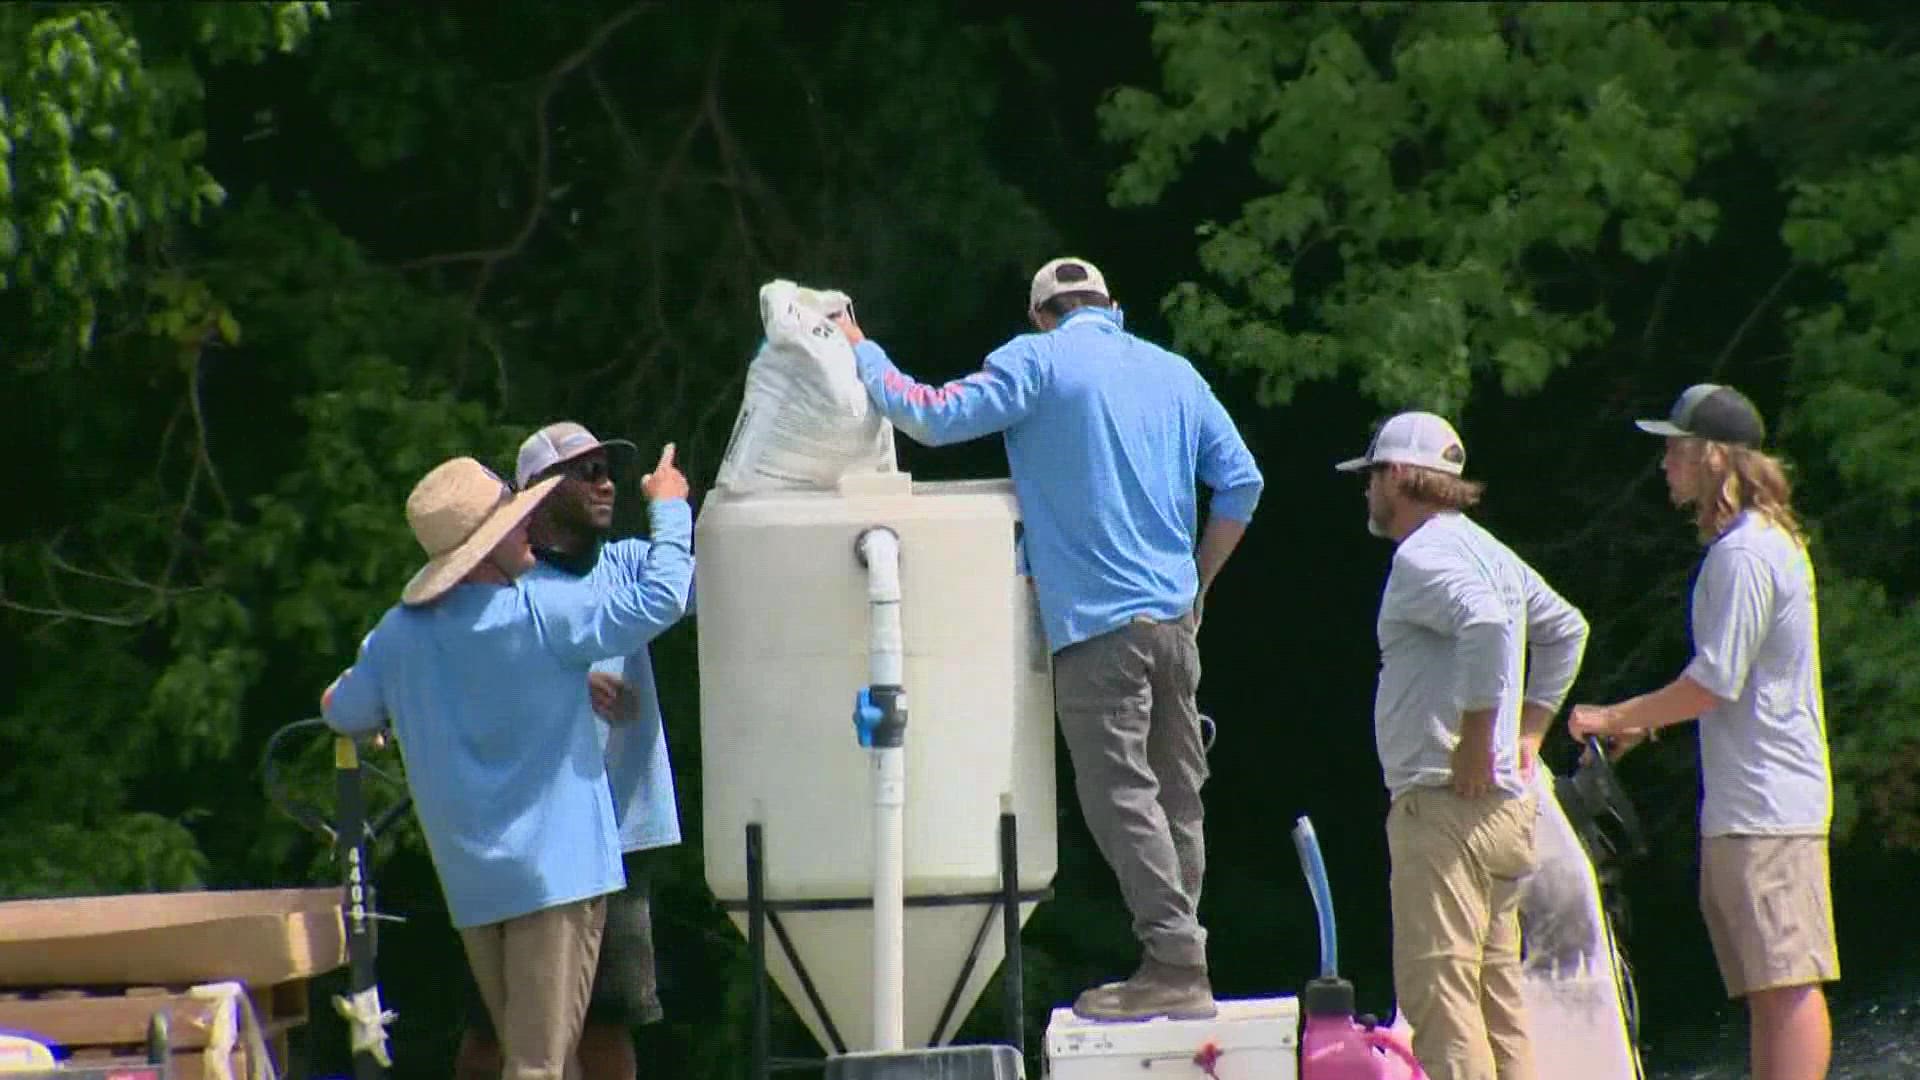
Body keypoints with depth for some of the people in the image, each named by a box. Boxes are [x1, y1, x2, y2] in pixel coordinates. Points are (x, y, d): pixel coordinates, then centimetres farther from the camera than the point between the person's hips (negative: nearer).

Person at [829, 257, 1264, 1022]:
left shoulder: (1039, 360, -2)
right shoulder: (1174, 373, 15)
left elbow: (932, 416, -8)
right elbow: (1241, 484, 14)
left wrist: (860, 353, 6)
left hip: (1098, 621, -6)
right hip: (1173, 621, 6)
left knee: (1122, 796, -8)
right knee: (1176, 795, 9)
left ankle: (1176, 964, -15)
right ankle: (1180, 967, 10)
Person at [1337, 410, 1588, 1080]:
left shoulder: (1423, 556, -10)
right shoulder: (1485, 549, 20)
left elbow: (1486, 625, -29)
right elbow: (1564, 628, 32)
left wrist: (1475, 739, -23)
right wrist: (1529, 730, 26)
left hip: (1445, 801, -10)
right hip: (1507, 803, 10)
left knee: (1437, 991, -12)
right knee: (1497, 994, 11)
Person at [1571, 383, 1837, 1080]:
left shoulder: (1745, 553, -14)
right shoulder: (1770, 542, 18)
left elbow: (1716, 682, -17)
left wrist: (1616, 718, -6)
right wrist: (1646, 721, 22)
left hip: (1765, 812, -11)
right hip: (1743, 810, 11)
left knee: (1786, 983, -13)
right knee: (1767, 989, 9)